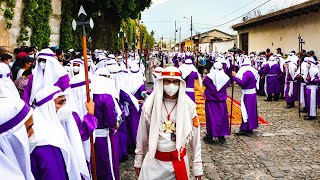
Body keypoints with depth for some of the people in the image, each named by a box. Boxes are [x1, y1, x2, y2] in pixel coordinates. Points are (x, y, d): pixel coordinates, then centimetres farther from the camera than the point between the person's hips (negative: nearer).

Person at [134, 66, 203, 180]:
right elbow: (142, 135, 3)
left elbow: (195, 138, -3)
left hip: (179, 161, 0)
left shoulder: (188, 106, -8)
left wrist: (198, 168, -2)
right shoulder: (150, 105, -7)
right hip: (154, 161, 0)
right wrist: (138, 161, 9)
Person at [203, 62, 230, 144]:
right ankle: (221, 137, 16)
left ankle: (210, 136, 11)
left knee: (211, 117, 5)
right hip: (221, 101, 2)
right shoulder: (225, 77, -8)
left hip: (210, 101, -2)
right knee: (221, 117, 10)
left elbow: (204, 83, 2)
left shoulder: (209, 77, -14)